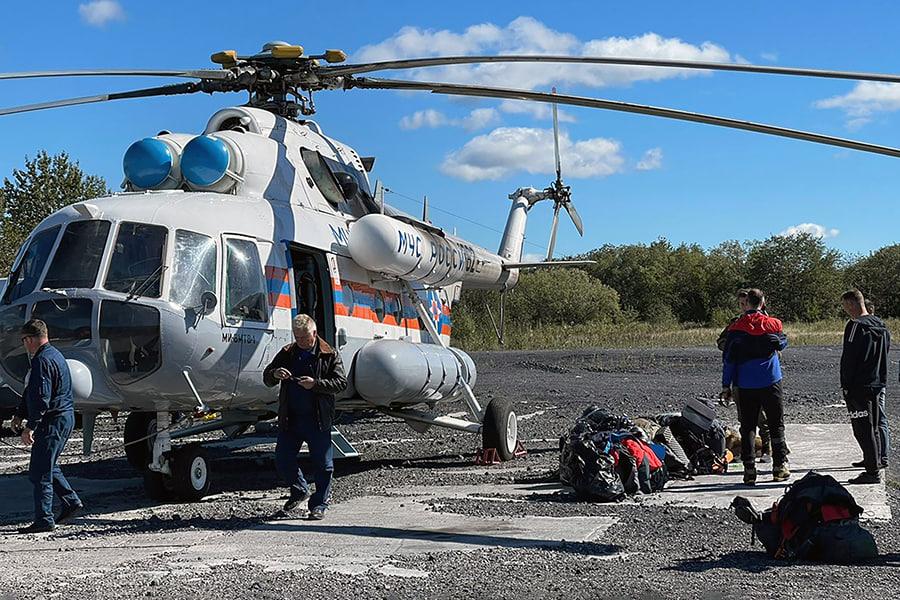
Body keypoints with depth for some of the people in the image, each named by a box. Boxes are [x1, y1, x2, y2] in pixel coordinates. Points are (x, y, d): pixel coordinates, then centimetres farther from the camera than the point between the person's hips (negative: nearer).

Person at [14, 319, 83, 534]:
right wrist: (21, 414, 21)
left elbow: (41, 398, -23)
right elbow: (31, 392, 22)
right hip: (65, 418, 10)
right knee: (47, 467, 20)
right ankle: (72, 502, 21)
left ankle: (44, 520, -3)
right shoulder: (54, 355, 18)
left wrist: (30, 427, -22)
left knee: (39, 471, -5)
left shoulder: (43, 361, -16)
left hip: (52, 421, -10)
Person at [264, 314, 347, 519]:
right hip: (290, 419, 3)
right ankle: (300, 491, 29)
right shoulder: (287, 354, 10)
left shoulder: (329, 355, 0)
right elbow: (266, 378, 12)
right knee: (282, 459, 6)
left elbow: (341, 382, -7)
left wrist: (315, 384, -20)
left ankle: (319, 505, 15)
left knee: (322, 464, 2)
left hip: (318, 420, -3)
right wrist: (274, 374, -12)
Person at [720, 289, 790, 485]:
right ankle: (780, 466, 11)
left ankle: (749, 469, 1)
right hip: (770, 381, 0)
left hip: (745, 384, 0)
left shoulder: (736, 328, -4)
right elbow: (783, 343, 17)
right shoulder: (772, 324, -4)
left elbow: (728, 358, -3)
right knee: (776, 424, 10)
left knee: (747, 427, 5)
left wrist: (726, 385, 3)